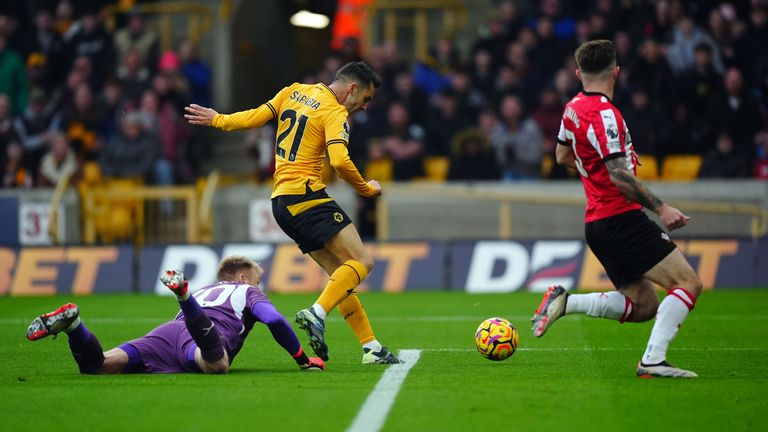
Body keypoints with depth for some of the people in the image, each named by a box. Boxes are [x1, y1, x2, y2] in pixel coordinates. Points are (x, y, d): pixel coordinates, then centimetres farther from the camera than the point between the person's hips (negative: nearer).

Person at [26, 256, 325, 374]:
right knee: (216, 364, -44)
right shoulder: (247, 291, 28)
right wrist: (303, 359, 21)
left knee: (97, 365, -13)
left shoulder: (206, 291, 45)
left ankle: (71, 323, -36)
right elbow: (275, 320, 12)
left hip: (168, 331, 6)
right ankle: (184, 294, -53)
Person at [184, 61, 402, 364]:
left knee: (342, 273, 8)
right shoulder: (335, 113, -7)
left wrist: (217, 120, 24)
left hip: (281, 202, 9)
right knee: (361, 263, -13)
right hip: (306, 195, -9)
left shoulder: (294, 92, 15)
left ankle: (371, 347, 4)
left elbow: (254, 118, 13)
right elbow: (339, 161, -20)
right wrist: (366, 189, -5)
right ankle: (316, 314, -30)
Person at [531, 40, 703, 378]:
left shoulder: (574, 107, 12)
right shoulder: (604, 114, -15)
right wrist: (661, 208, -19)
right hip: (621, 219, -9)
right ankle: (653, 361, -20)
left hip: (597, 223, 9)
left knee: (643, 305, 14)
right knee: (689, 284, -10)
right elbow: (619, 176, -21)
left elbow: (562, 156, 30)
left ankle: (565, 302, 4)